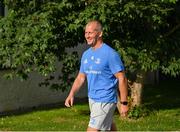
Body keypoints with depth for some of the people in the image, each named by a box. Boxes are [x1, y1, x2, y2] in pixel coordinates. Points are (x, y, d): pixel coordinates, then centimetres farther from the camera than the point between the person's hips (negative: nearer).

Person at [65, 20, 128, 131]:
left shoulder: (110, 54, -15)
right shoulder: (86, 54, 9)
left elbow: (122, 78, -14)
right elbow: (81, 77, 16)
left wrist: (124, 103, -16)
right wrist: (71, 94, 1)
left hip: (105, 100, -8)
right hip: (92, 99, 8)